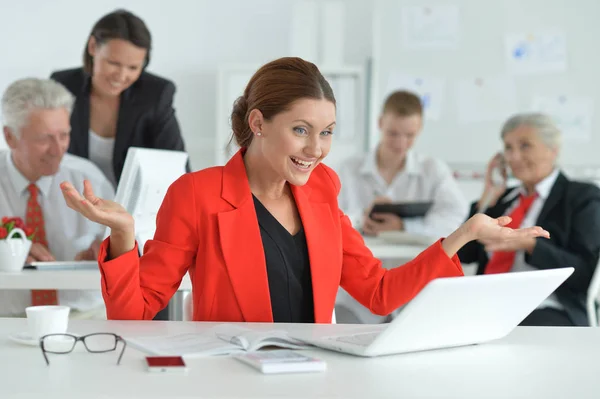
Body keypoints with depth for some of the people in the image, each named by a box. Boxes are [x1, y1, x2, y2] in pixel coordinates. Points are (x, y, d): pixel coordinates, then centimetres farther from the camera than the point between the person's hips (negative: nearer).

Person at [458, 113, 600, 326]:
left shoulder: (582, 197, 5)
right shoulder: (504, 198, 22)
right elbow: (465, 255, 14)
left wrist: (530, 244, -17)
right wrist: (488, 198, 9)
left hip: (547, 314, -5)